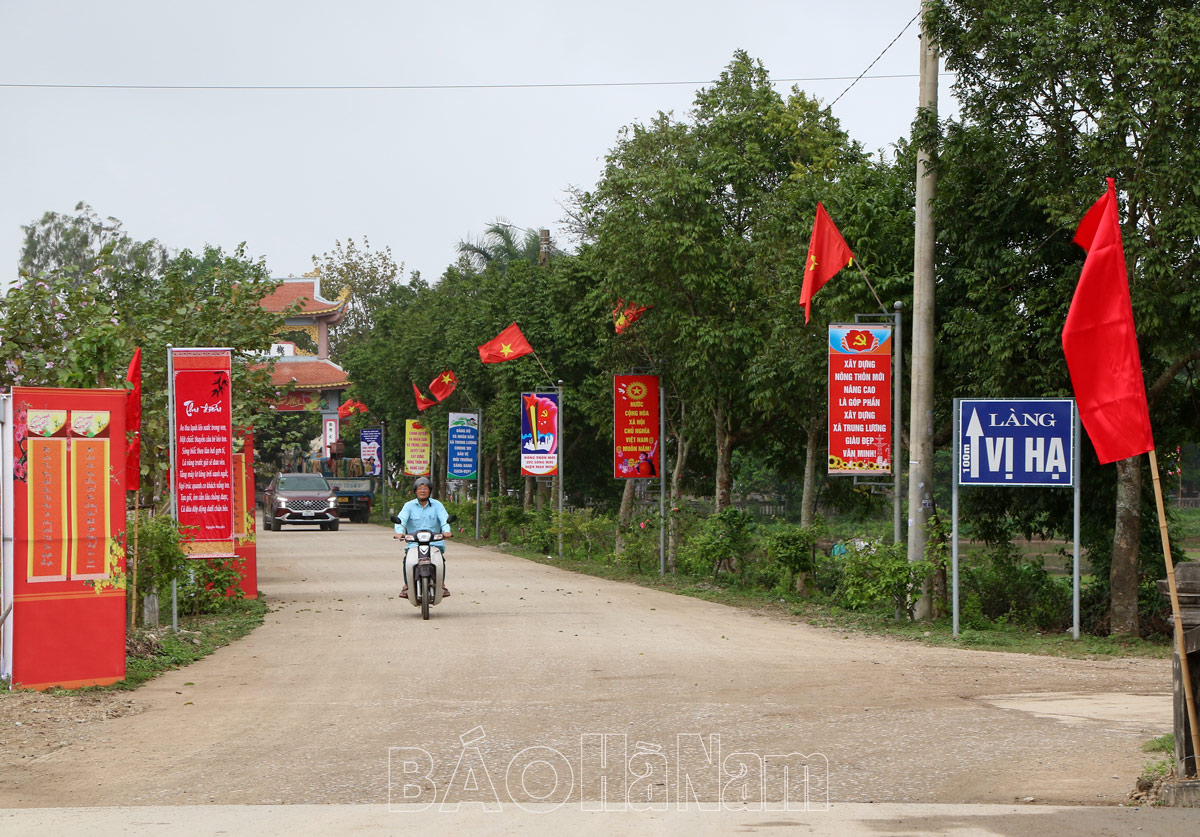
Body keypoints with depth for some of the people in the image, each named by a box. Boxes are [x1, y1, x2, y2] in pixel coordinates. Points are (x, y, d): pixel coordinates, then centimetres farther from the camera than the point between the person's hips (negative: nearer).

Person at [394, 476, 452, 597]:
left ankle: (442, 585, -16)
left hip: (435, 541, 0)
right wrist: (399, 532, -29)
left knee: (440, 558, -28)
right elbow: (401, 519, -7)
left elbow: (444, 519, -6)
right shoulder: (409, 506, 9)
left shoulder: (437, 505, 9)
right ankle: (406, 585, -16)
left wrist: (446, 531, -28)